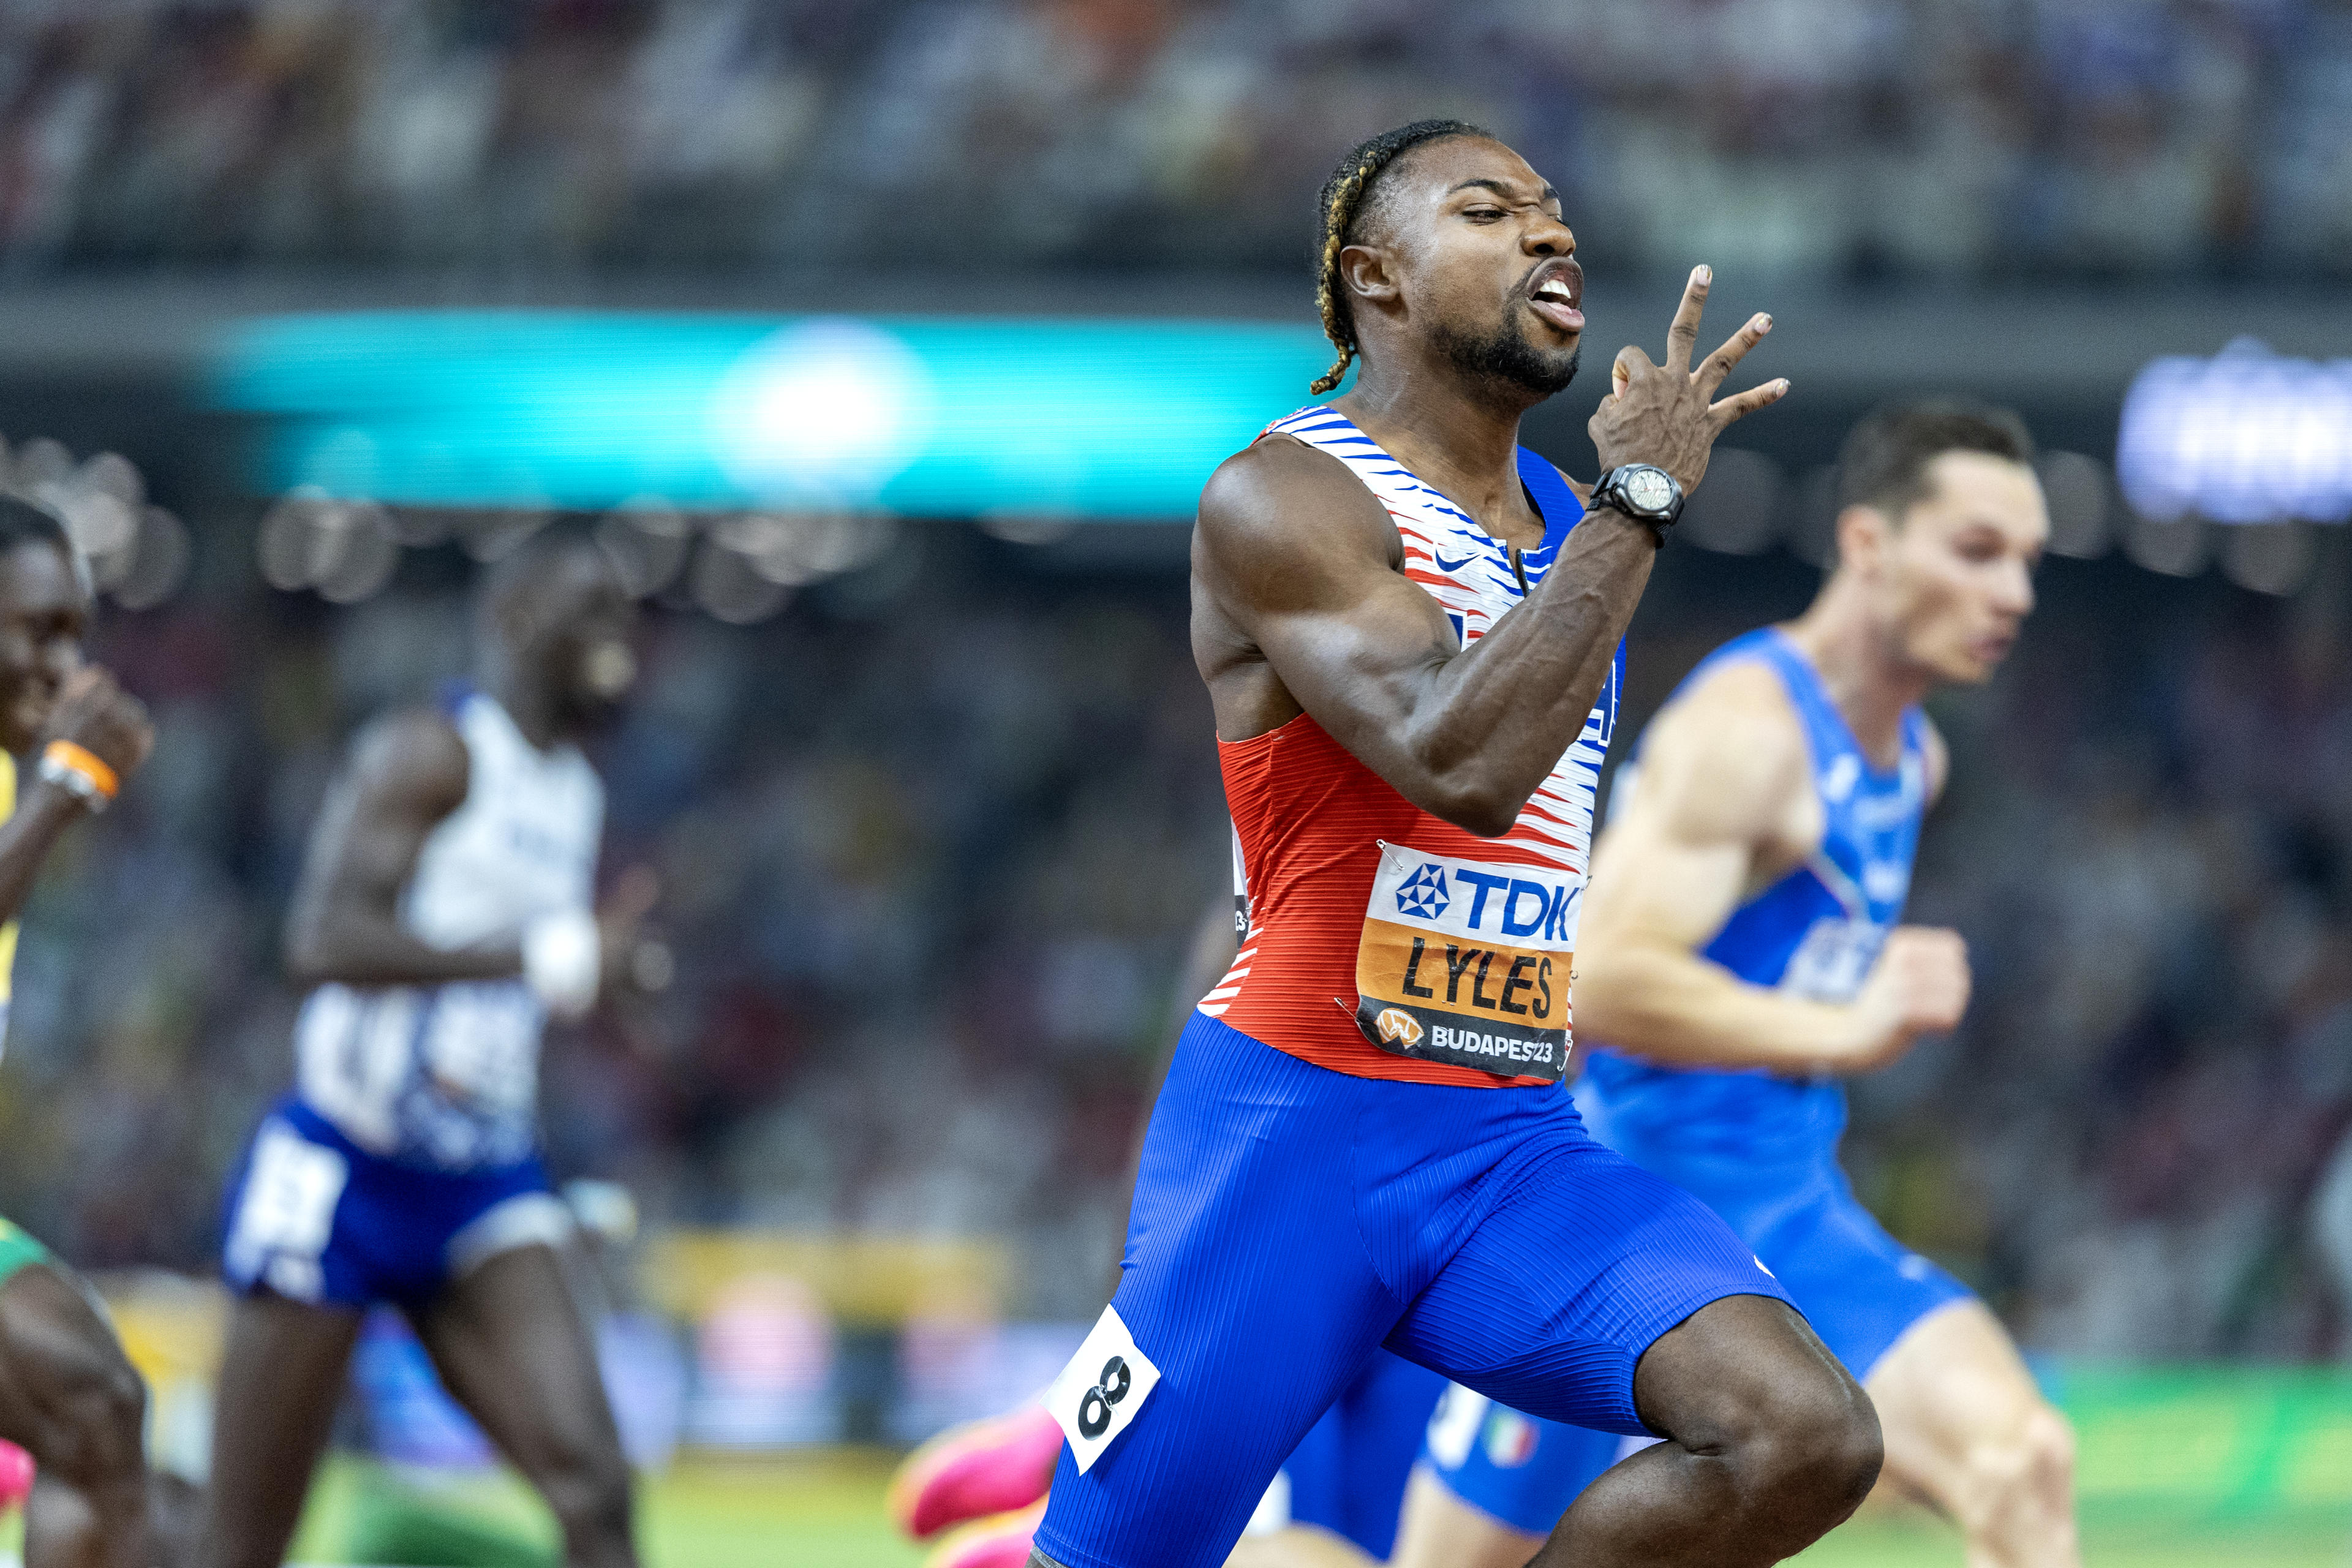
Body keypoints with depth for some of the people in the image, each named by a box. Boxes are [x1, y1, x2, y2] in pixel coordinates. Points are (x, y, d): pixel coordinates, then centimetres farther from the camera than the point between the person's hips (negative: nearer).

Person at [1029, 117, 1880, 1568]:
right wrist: (1638, 499, -21)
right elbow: (1464, 767, -26)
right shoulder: (1282, 501, -11)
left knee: (1810, 1440, -17)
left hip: (1515, 1146, 6)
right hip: (1295, 1124, -6)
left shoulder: (1564, 517, 14)